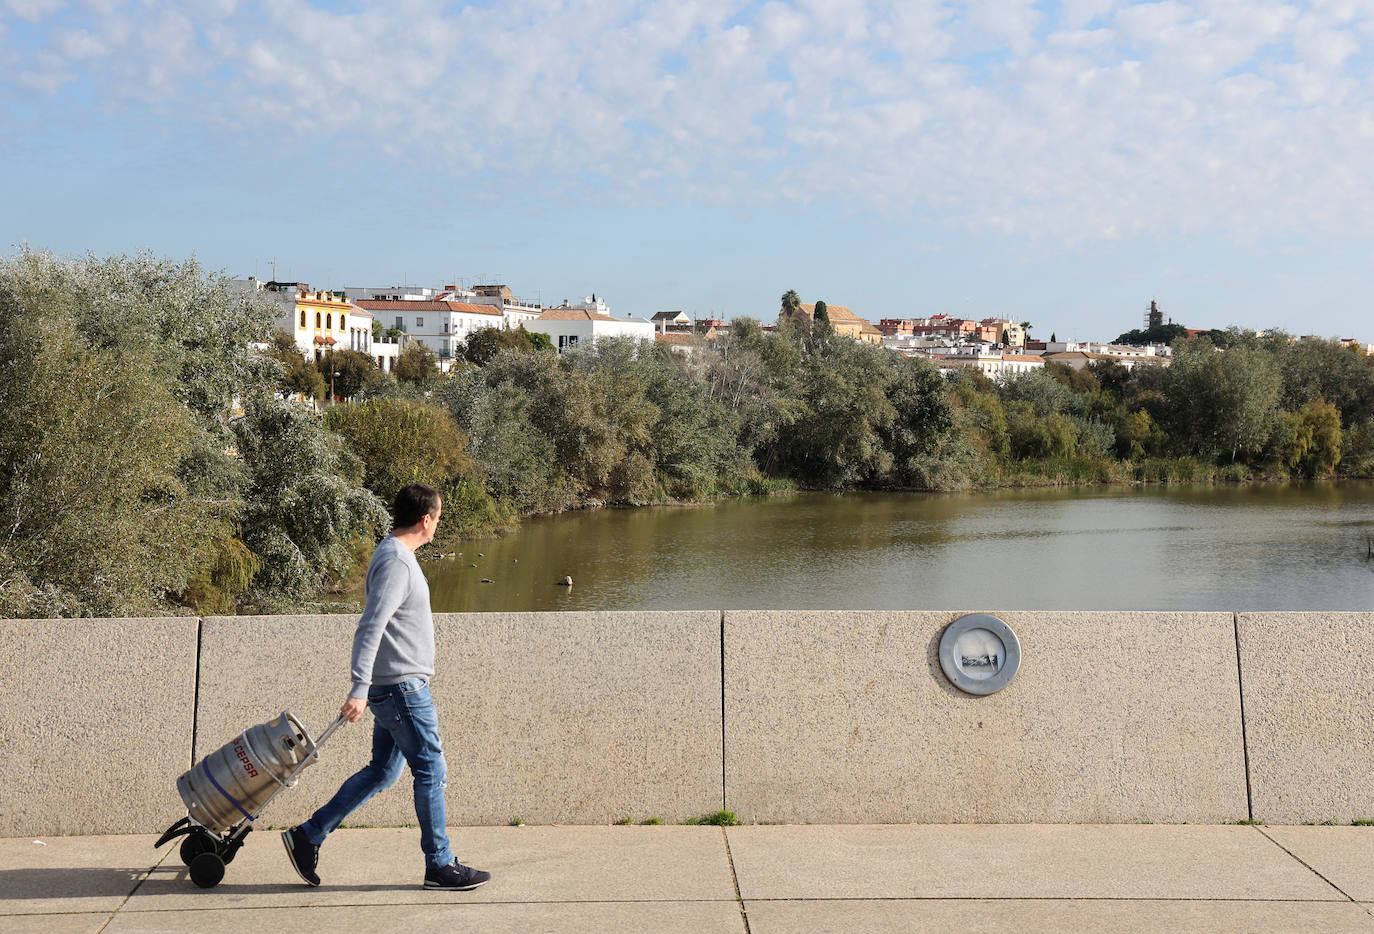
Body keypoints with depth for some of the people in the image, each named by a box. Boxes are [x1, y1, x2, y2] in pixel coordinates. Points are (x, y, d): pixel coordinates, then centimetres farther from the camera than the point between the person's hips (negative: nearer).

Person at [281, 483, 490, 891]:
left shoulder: (396, 555, 14)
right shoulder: (396, 563, -18)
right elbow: (369, 629, -24)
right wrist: (359, 690, -28)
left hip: (396, 687, 10)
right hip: (403, 688, -10)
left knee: (382, 771, 14)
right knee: (431, 772, -1)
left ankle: (308, 836, 18)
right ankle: (440, 865, 8)